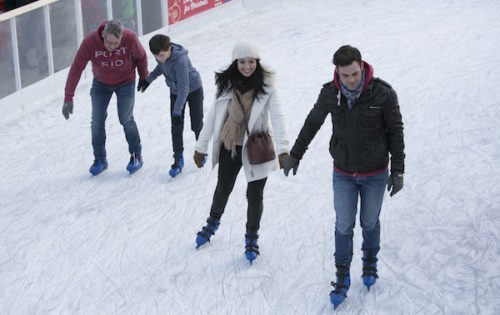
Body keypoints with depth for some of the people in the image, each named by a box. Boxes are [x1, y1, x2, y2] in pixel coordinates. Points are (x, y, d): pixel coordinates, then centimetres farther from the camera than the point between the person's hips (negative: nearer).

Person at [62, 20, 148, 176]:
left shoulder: (130, 38, -30)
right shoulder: (90, 42, -31)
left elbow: (141, 57, -9)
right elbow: (76, 68, -25)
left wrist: (144, 78, 6)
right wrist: (68, 97, -26)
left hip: (125, 83, -1)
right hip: (101, 84, 1)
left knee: (126, 119, -6)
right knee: (97, 122, -1)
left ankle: (136, 155, 15)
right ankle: (100, 159, 16)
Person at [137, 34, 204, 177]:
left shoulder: (180, 60, -39)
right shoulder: (161, 55, -19)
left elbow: (183, 87, -39)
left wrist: (177, 111, -41)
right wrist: (148, 79, 1)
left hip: (193, 89, -5)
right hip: (175, 92, 5)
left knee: (196, 124, 4)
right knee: (176, 128, -1)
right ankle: (178, 159, 7)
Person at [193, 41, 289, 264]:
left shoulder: (266, 87, -14)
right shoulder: (227, 84, -5)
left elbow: (277, 117, -23)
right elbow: (213, 114, 1)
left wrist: (282, 149, -37)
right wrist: (201, 146, 3)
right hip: (230, 147, 3)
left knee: (254, 196, 7)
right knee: (223, 189, 20)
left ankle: (252, 237, 30)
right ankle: (213, 223, 48)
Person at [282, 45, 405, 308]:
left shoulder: (383, 94, -21)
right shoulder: (330, 93, -14)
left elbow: (396, 132, -9)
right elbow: (312, 123, 3)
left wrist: (398, 171, -7)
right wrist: (295, 154, 11)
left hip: (375, 173, -1)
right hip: (343, 173, 1)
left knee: (369, 222, 16)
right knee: (343, 225, 6)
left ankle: (370, 260, 43)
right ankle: (342, 277, 22)